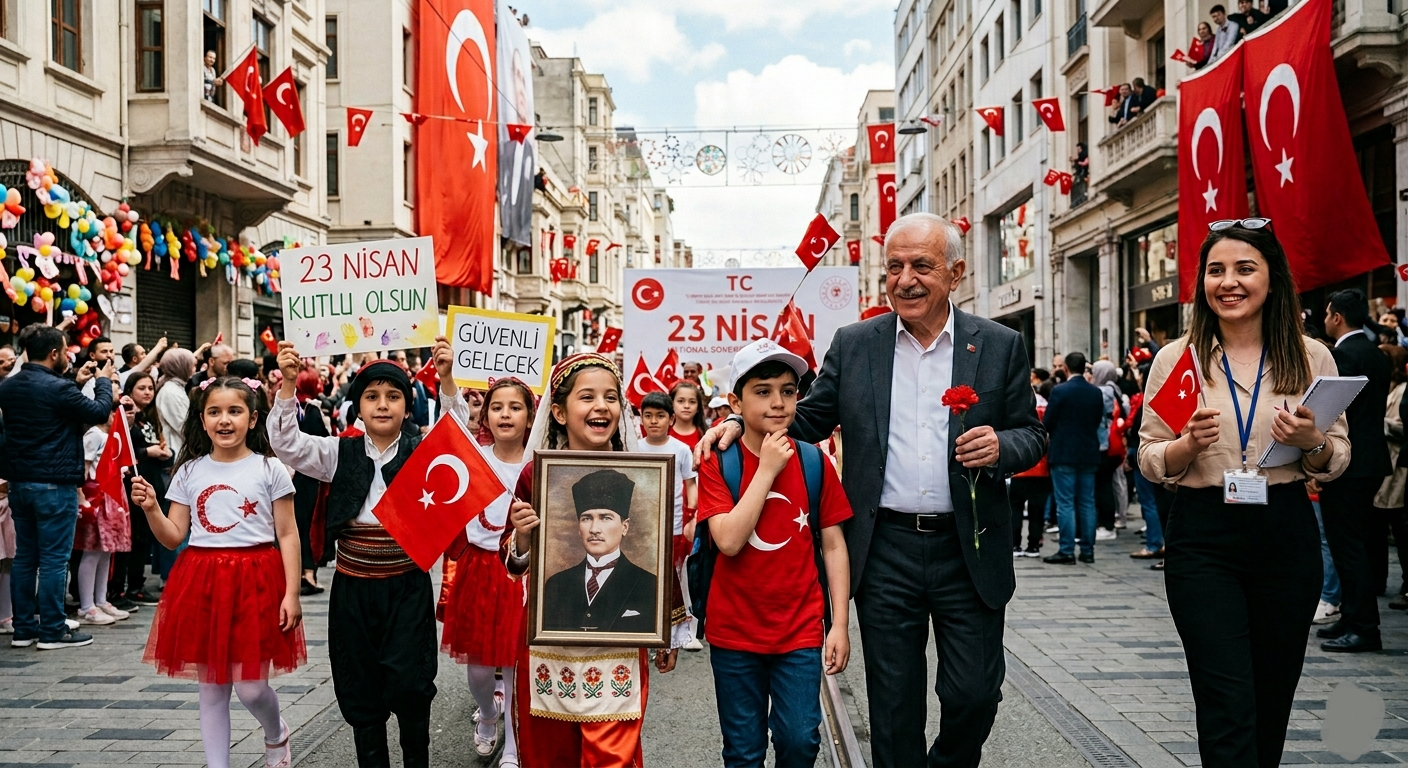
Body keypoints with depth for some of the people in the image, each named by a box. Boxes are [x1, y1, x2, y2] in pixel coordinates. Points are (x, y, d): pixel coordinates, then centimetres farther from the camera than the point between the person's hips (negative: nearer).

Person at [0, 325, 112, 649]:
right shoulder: (57, 388, -18)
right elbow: (99, 412, -8)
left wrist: (76, 383, 18)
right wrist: (104, 381, 7)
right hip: (55, 485, -8)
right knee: (54, 559, -1)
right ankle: (52, 631, 3)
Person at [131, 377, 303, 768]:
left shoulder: (270, 470, -3)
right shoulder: (189, 472, 6)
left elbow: (288, 535, -2)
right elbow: (173, 537, 8)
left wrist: (292, 593, -8)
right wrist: (150, 509, -10)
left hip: (256, 581, -3)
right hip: (202, 583, 3)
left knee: (250, 687, -2)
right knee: (211, 688, 8)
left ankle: (277, 735, 30)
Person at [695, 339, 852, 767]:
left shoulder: (814, 463, -1)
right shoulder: (717, 464, -7)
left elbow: (833, 545, 1)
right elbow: (729, 541, -20)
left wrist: (840, 624, -3)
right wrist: (767, 469, -18)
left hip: (800, 631, 1)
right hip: (735, 633, -1)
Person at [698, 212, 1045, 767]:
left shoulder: (1000, 346, 1)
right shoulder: (853, 345, 4)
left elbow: (1032, 436, 6)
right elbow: (808, 420, 9)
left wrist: (1000, 446, -16)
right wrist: (740, 422, -6)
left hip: (969, 551, 0)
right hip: (885, 550, 1)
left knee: (974, 694, 5)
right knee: (894, 703, 9)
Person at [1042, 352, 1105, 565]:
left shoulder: (1059, 391, -13)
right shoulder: (1096, 392, 2)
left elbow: (1046, 423, -9)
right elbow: (1098, 421, 10)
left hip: (1064, 453, -5)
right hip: (1089, 453, 5)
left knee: (1065, 504, -3)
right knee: (1087, 503, 9)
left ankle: (1066, 551, -4)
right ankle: (1087, 550, 12)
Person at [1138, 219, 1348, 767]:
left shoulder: (1311, 358, 3)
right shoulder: (1177, 358, 0)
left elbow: (1337, 461, 8)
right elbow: (1149, 461, 2)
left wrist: (1313, 443, -14)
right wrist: (1189, 444, -18)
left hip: (1287, 536, 2)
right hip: (1203, 538, -2)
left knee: (1272, 700, 14)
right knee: (1228, 706, -7)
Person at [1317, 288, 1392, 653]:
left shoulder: (1344, 354, -15)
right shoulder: (1376, 354, 14)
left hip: (1347, 462, -10)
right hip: (1371, 461, 10)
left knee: (1348, 545, -5)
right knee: (1356, 543, 15)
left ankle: (1363, 628, -4)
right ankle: (1353, 619, 22)